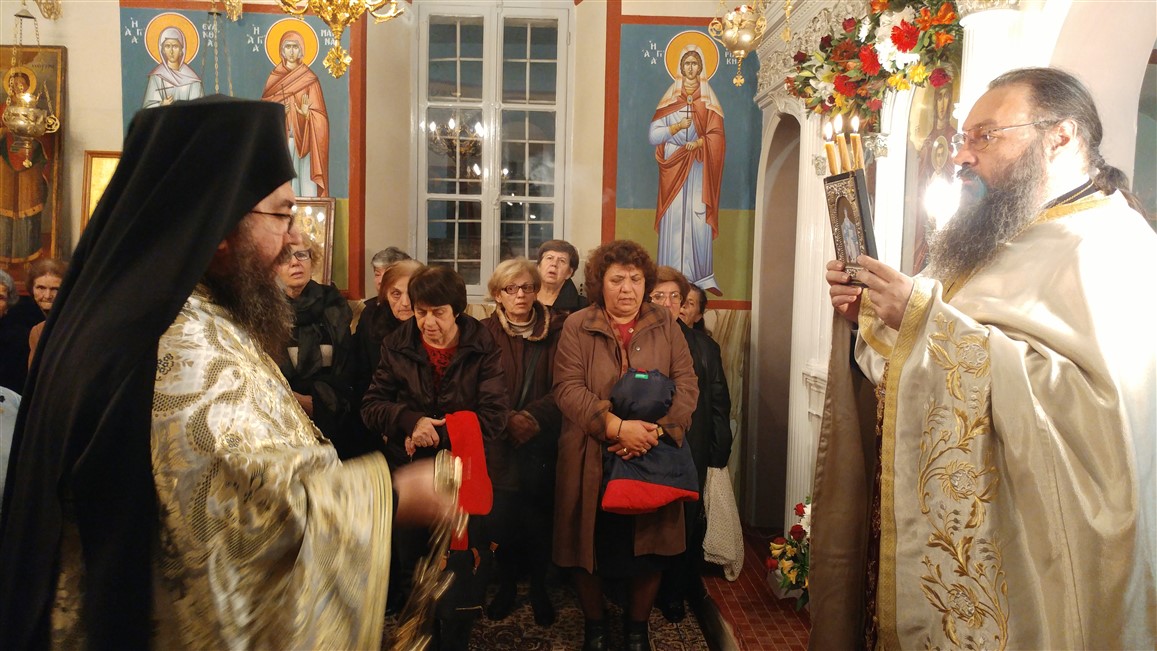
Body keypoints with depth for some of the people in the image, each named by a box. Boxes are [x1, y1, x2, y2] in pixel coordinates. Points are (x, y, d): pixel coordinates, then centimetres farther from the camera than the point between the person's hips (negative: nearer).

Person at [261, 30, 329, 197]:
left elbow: (319, 116, -1)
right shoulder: (274, 77, 10)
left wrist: (307, 113, -23)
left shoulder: (309, 79, 2)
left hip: (302, 141, -2)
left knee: (302, 182, -8)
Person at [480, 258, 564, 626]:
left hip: (542, 445, 0)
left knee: (540, 519, 2)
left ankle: (539, 589, 23)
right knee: (502, 519, -1)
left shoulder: (555, 331, 2)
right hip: (499, 445, 0)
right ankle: (506, 586, 23)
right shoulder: (486, 333, 2)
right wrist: (508, 420, -17)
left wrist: (534, 417, -17)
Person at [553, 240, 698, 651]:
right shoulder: (576, 327, 0)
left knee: (649, 547, 8)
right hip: (592, 460, -1)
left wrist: (656, 431, -16)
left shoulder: (664, 325, 6)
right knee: (589, 546, 7)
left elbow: (686, 385, -1)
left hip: (653, 458, 2)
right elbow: (568, 389, -10)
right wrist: (616, 426, -22)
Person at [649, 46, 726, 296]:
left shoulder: (708, 99, 11)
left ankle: (703, 276, -1)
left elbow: (717, 135, 2)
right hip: (674, 166, 0)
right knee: (673, 218, -5)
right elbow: (654, 135, 3)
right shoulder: (670, 97, 11)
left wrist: (699, 142, -14)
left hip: (700, 167, 0)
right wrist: (677, 127, -10)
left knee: (700, 218, -7)